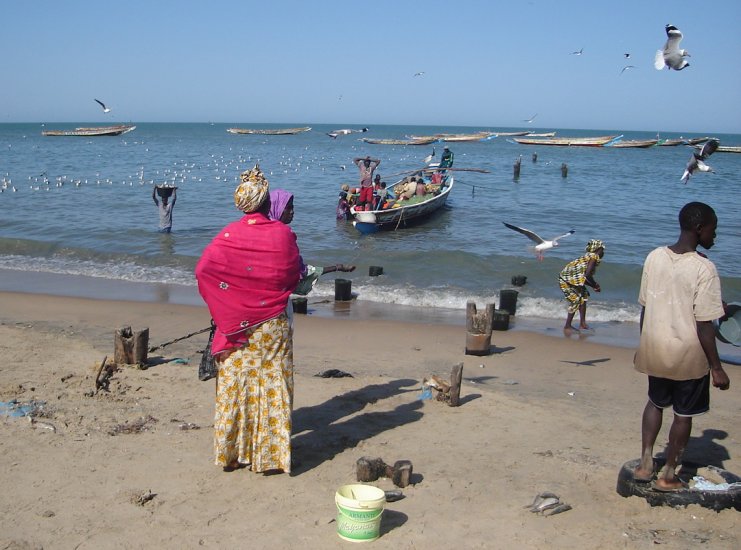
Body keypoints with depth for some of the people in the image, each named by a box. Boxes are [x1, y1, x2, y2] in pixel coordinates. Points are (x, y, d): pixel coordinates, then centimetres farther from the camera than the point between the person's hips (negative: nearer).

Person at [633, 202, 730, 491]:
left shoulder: (654, 257, -2)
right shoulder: (704, 267, -18)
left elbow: (644, 306, 5)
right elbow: (704, 324, -17)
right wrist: (716, 367, -8)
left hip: (655, 349, 5)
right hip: (688, 353, -5)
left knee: (656, 402, 25)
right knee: (683, 413, 12)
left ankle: (645, 462, 23)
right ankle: (668, 475, 22)